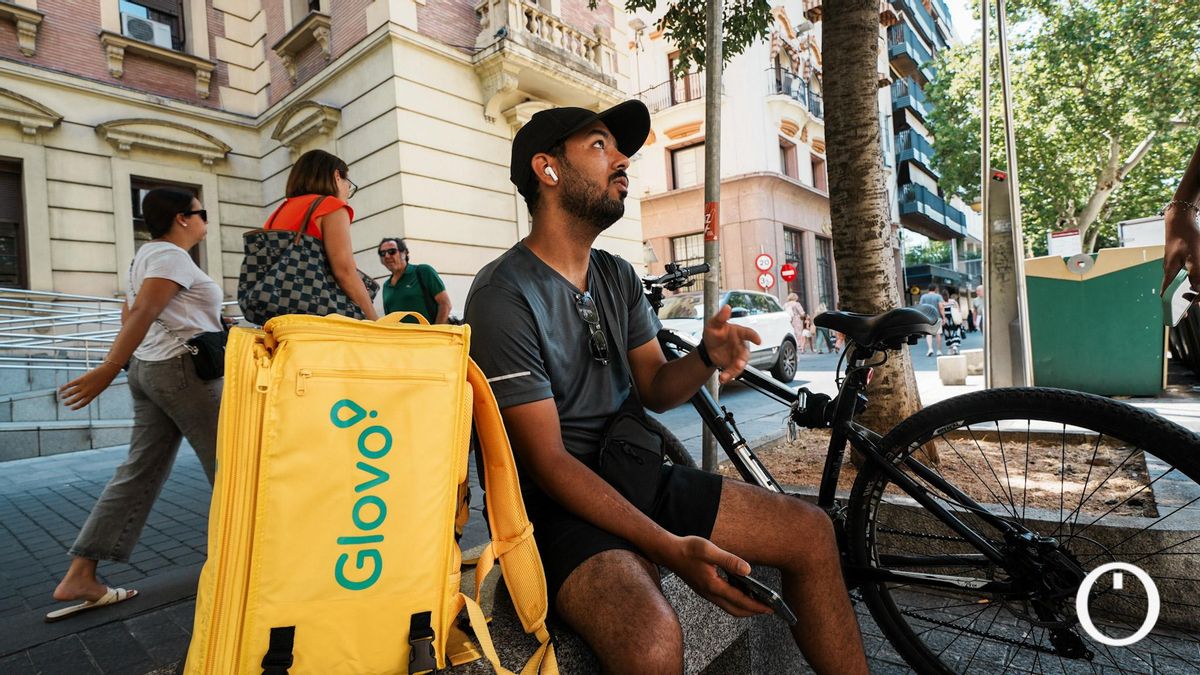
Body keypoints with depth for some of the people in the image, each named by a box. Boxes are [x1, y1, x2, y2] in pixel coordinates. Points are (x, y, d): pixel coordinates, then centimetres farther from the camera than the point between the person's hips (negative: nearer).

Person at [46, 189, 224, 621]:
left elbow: (130, 313, 25)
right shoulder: (172, 255, -11)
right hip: (183, 368, -10)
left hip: (149, 367, 10)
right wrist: (109, 370, -26)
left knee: (140, 473, 8)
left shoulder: (147, 254, 19)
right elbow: (142, 313, -21)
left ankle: (79, 576, 9)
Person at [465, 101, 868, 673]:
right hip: (559, 504, -7)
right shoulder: (503, 297, -17)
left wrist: (708, 358, -14)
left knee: (811, 531, 1)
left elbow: (654, 387, 9)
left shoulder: (619, 277, 8)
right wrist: (672, 549, -25)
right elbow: (548, 463, -19)